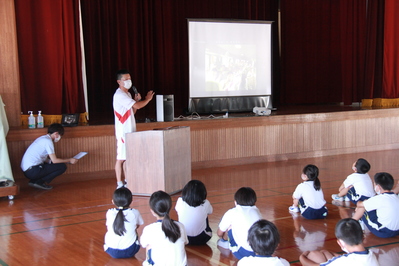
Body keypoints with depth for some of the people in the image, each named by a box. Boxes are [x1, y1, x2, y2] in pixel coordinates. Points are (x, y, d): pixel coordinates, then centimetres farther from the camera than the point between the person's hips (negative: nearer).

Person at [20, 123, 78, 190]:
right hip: (32, 171, -10)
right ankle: (40, 182, -5)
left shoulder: (43, 139, 19)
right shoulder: (48, 141, -10)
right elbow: (54, 160, -10)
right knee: (62, 167, -6)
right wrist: (69, 160, 4)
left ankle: (34, 181, 9)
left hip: (26, 170, 10)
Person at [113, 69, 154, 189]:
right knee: (121, 158, -3)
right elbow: (137, 106, -21)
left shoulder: (128, 94, 15)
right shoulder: (119, 95, -15)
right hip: (123, 131, -9)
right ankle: (119, 183, 2)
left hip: (130, 131, 9)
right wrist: (148, 99, -4)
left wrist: (136, 100, 4)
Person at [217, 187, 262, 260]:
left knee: (229, 225, 14)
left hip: (244, 253, -4)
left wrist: (224, 238, 44)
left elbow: (219, 233, 20)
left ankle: (225, 242, 38)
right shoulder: (257, 211, 18)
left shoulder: (232, 213, 7)